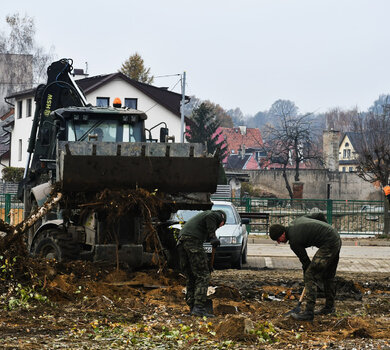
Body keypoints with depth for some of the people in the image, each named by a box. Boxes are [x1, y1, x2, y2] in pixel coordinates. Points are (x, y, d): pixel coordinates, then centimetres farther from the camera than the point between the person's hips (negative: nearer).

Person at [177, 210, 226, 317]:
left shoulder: (202, 215, 36)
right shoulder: (217, 216, 11)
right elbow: (210, 216, -16)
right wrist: (213, 237, -17)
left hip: (181, 241, 9)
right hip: (193, 241, -8)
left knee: (191, 277, 14)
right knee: (203, 276, -7)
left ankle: (192, 307, 12)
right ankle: (199, 307, -15)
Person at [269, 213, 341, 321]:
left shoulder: (294, 241, -11)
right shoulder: (296, 221, 12)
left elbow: (305, 261, -3)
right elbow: (320, 215, 17)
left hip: (329, 245, -10)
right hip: (336, 239, 10)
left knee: (310, 276, -8)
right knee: (328, 275, 22)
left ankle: (309, 312, -9)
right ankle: (329, 307, 34)